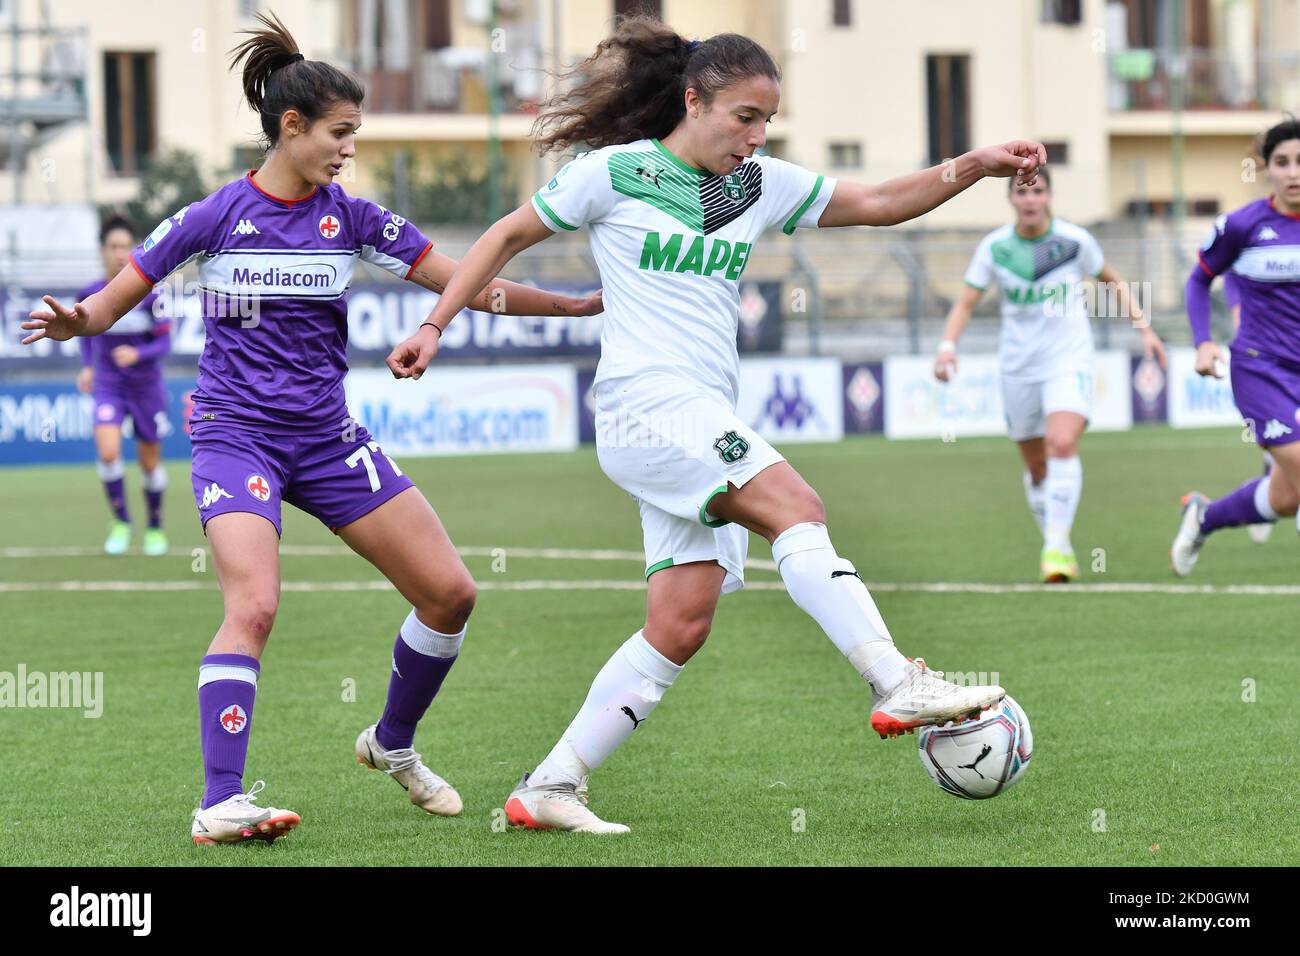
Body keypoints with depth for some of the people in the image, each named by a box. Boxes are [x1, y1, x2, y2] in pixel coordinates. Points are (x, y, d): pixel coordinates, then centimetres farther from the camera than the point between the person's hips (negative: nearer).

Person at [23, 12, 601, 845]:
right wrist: (76, 321, -25)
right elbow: (114, 300, -2)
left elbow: (469, 284, 2)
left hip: (328, 439, 5)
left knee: (450, 592, 1)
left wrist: (581, 304, -4)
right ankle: (220, 804, -26)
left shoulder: (353, 218, 2)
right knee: (254, 606, -27)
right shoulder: (216, 218, -7)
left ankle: (393, 743, 26)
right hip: (237, 434, -5)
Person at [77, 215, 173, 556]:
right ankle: (120, 523, -3)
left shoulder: (149, 294, -13)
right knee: (107, 452, -22)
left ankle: (155, 528, 33)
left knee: (150, 462, 10)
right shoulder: (89, 295, -6)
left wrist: (137, 354, -29)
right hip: (108, 386, 0)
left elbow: (164, 343, -11)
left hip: (146, 386, 0)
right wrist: (87, 367, 3)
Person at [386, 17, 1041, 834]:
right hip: (644, 402, -7)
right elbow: (510, 237, 9)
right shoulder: (616, 173, -1)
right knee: (796, 507, -25)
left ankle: (548, 789, 4)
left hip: (709, 423, 7)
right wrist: (435, 326, 6)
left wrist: (974, 167, 0)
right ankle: (898, 687, -33)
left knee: (682, 625, -1)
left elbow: (878, 204, 13)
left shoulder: (762, 184, 13)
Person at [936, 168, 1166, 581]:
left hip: (1069, 362, -2)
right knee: (1037, 467, 8)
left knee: (1063, 444, -25)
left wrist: (1144, 327, 5)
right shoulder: (994, 246, -3)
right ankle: (1057, 546, 28)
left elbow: (1111, 281, 10)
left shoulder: (1075, 240, -6)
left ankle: (1056, 547, -26)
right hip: (1018, 368, 2)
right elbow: (966, 302, -2)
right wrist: (948, 345, -18)